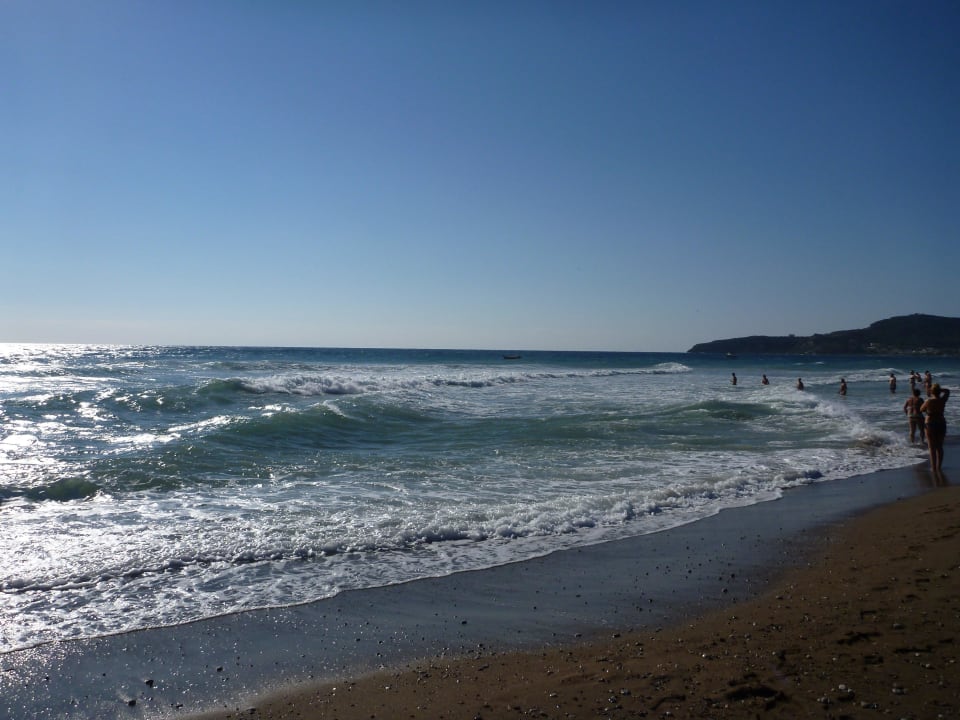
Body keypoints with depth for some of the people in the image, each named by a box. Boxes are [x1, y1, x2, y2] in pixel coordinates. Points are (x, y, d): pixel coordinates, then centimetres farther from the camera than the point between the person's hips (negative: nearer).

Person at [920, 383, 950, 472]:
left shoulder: (928, 401, -14)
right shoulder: (942, 400, -5)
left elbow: (921, 409, 3)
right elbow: (947, 390, 16)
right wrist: (939, 389, 7)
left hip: (930, 424, -4)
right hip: (941, 424, 4)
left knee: (932, 447, 2)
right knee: (939, 447, 13)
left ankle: (934, 468, 1)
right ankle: (939, 467, 16)